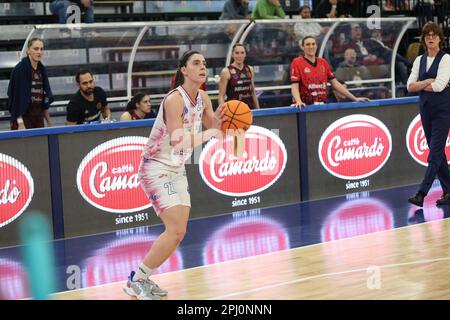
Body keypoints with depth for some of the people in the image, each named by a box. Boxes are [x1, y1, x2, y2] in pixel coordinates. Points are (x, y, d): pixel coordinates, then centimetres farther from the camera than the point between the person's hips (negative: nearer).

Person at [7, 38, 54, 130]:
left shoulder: (42, 69, 10)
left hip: (39, 117, 6)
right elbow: (17, 97, -15)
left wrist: (49, 121, 14)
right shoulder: (20, 69, -11)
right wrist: (20, 123, -20)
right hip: (24, 117, -6)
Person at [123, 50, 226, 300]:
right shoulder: (174, 99, -23)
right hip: (156, 168, -9)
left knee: (178, 232, 8)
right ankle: (136, 282, -7)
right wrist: (207, 133, -30)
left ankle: (142, 278, 20)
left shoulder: (203, 98, 2)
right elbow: (178, 142, -31)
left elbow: (213, 129, 9)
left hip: (177, 170, 9)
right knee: (175, 230, -17)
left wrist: (218, 120, -11)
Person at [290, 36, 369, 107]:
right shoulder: (297, 62, -2)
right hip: (306, 106, -4)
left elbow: (335, 83, 13)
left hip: (323, 105, 4)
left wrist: (355, 99, 9)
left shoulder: (323, 62, 12)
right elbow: (294, 86, -10)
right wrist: (299, 101, -29)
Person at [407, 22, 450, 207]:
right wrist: (429, 81, -10)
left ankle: (422, 194, -15)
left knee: (435, 152, -10)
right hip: (426, 108, 6)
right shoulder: (419, 60, 10)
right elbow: (410, 87, 2)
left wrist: (420, 85, -4)